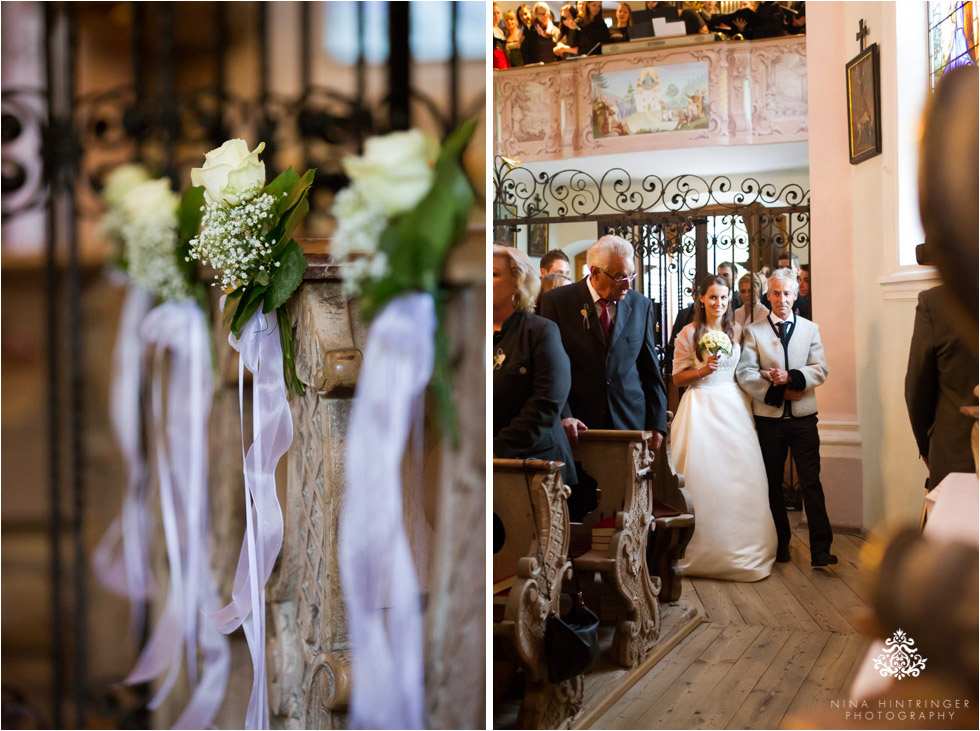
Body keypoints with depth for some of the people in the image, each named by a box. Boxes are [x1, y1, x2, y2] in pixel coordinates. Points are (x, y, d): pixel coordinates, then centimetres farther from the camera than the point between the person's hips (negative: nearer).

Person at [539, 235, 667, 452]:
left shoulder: (641, 305, 7)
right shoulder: (557, 301, -3)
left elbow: (651, 370, 9)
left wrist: (657, 424, 4)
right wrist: (562, 415, -17)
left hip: (630, 419, 3)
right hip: (579, 424, -2)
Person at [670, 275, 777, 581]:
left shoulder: (737, 331, 10)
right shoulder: (688, 333, -2)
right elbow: (678, 377, 0)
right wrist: (703, 370, -15)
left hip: (733, 406, 4)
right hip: (701, 406, -3)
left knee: (739, 473, 0)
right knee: (703, 473, -5)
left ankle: (740, 549, 13)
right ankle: (704, 551, 6)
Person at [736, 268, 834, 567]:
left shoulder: (810, 329, 11)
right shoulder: (753, 331, 5)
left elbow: (821, 370, -1)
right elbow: (744, 374, -5)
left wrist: (790, 377, -17)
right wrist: (778, 390, -13)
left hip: (803, 418, 0)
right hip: (769, 418, 0)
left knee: (811, 482, -5)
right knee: (773, 484, 8)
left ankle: (820, 548, -4)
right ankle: (781, 544, 20)